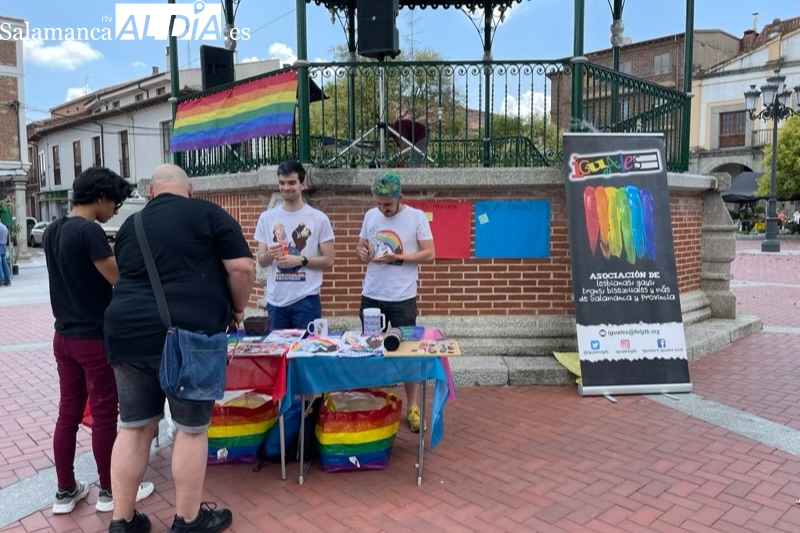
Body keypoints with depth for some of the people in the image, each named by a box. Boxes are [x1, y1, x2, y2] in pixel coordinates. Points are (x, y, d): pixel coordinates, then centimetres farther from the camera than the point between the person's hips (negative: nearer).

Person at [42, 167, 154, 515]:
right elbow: (120, 280, -20)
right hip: (95, 338, -8)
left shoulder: (52, 231, 7)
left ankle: (66, 492, 25)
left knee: (68, 412, 15)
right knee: (103, 414, 5)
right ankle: (110, 491, 19)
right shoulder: (89, 231, -20)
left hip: (64, 336, 8)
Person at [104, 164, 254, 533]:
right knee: (191, 429, 8)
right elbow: (242, 268, -7)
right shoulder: (208, 214, 1)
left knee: (134, 426, 16)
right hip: (187, 334, -5)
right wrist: (237, 309, 8)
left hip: (127, 331, 6)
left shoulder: (130, 225, 18)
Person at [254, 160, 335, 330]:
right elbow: (261, 261, 8)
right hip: (275, 301, 3)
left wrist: (301, 260, -16)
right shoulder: (266, 218, 5)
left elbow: (328, 260, -2)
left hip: (306, 300, -3)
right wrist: (270, 254, -14)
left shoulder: (319, 218, -2)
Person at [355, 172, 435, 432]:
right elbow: (360, 245, 15)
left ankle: (412, 407, 19)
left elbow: (429, 254, -10)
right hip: (370, 296, 4)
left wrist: (397, 258, -21)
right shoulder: (370, 215, 6)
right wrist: (362, 252, -9)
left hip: (402, 298, -4)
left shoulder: (417, 217, -7)